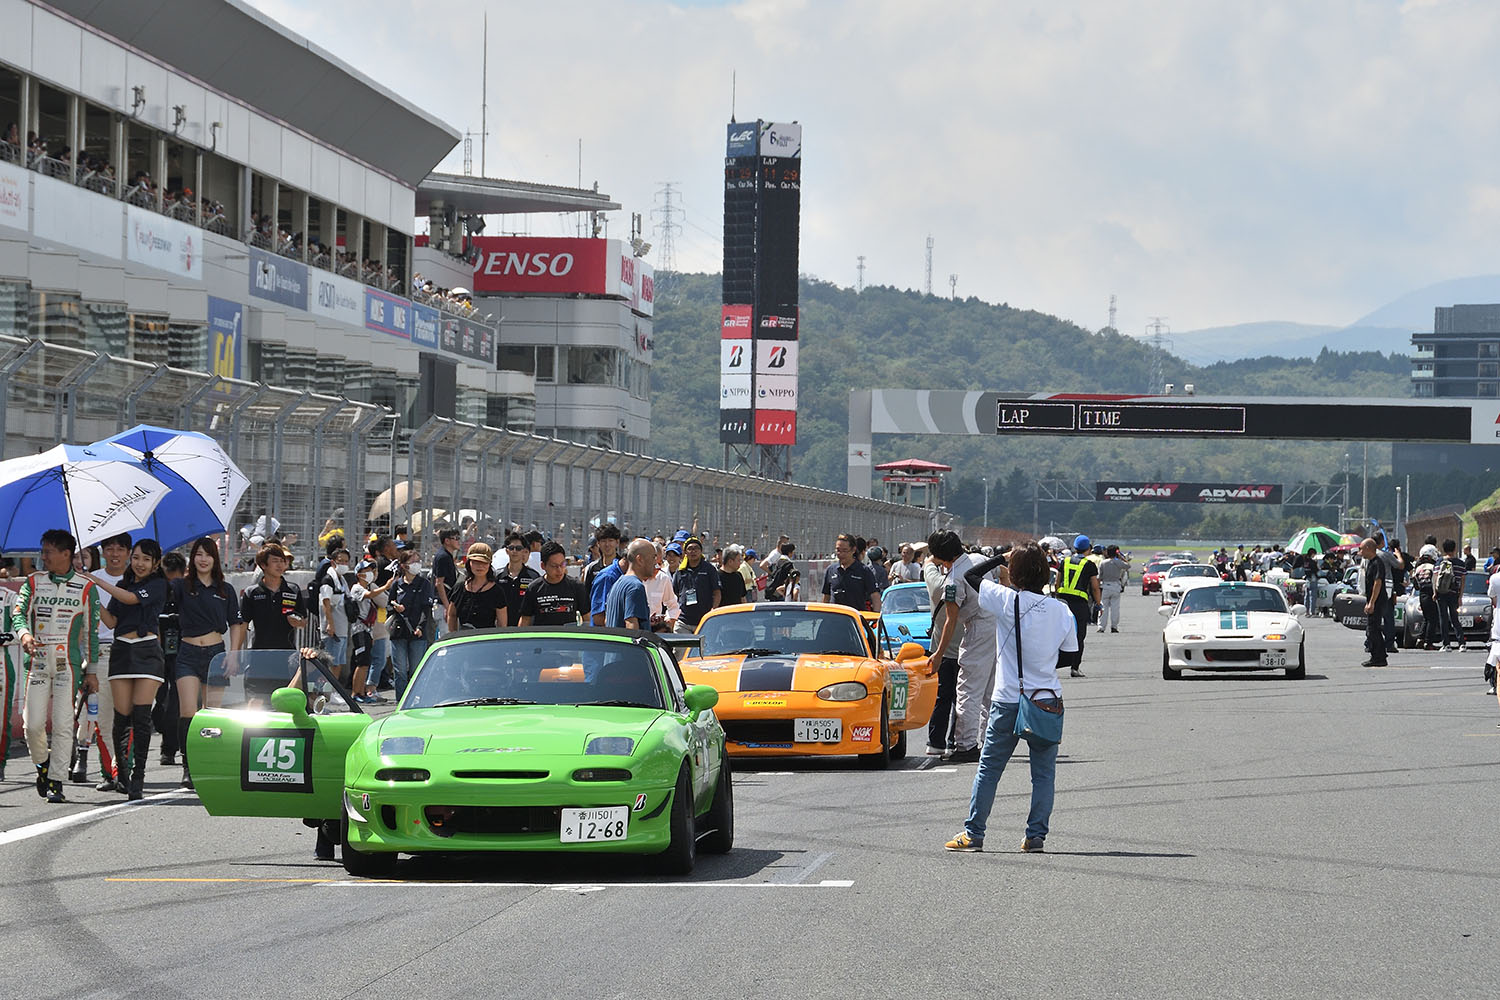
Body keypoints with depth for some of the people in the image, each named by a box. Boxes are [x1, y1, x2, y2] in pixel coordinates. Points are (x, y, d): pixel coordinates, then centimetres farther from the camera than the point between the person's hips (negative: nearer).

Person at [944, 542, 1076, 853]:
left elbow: (971, 576, 2)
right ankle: (1036, 836, 5)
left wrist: (1002, 557, 11)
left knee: (989, 768, 8)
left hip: (1009, 700, -2)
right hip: (1048, 699, 2)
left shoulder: (1006, 600, -12)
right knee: (1044, 771, 9)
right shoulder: (1062, 612, -4)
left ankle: (973, 833, 11)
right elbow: (1069, 655, 7)